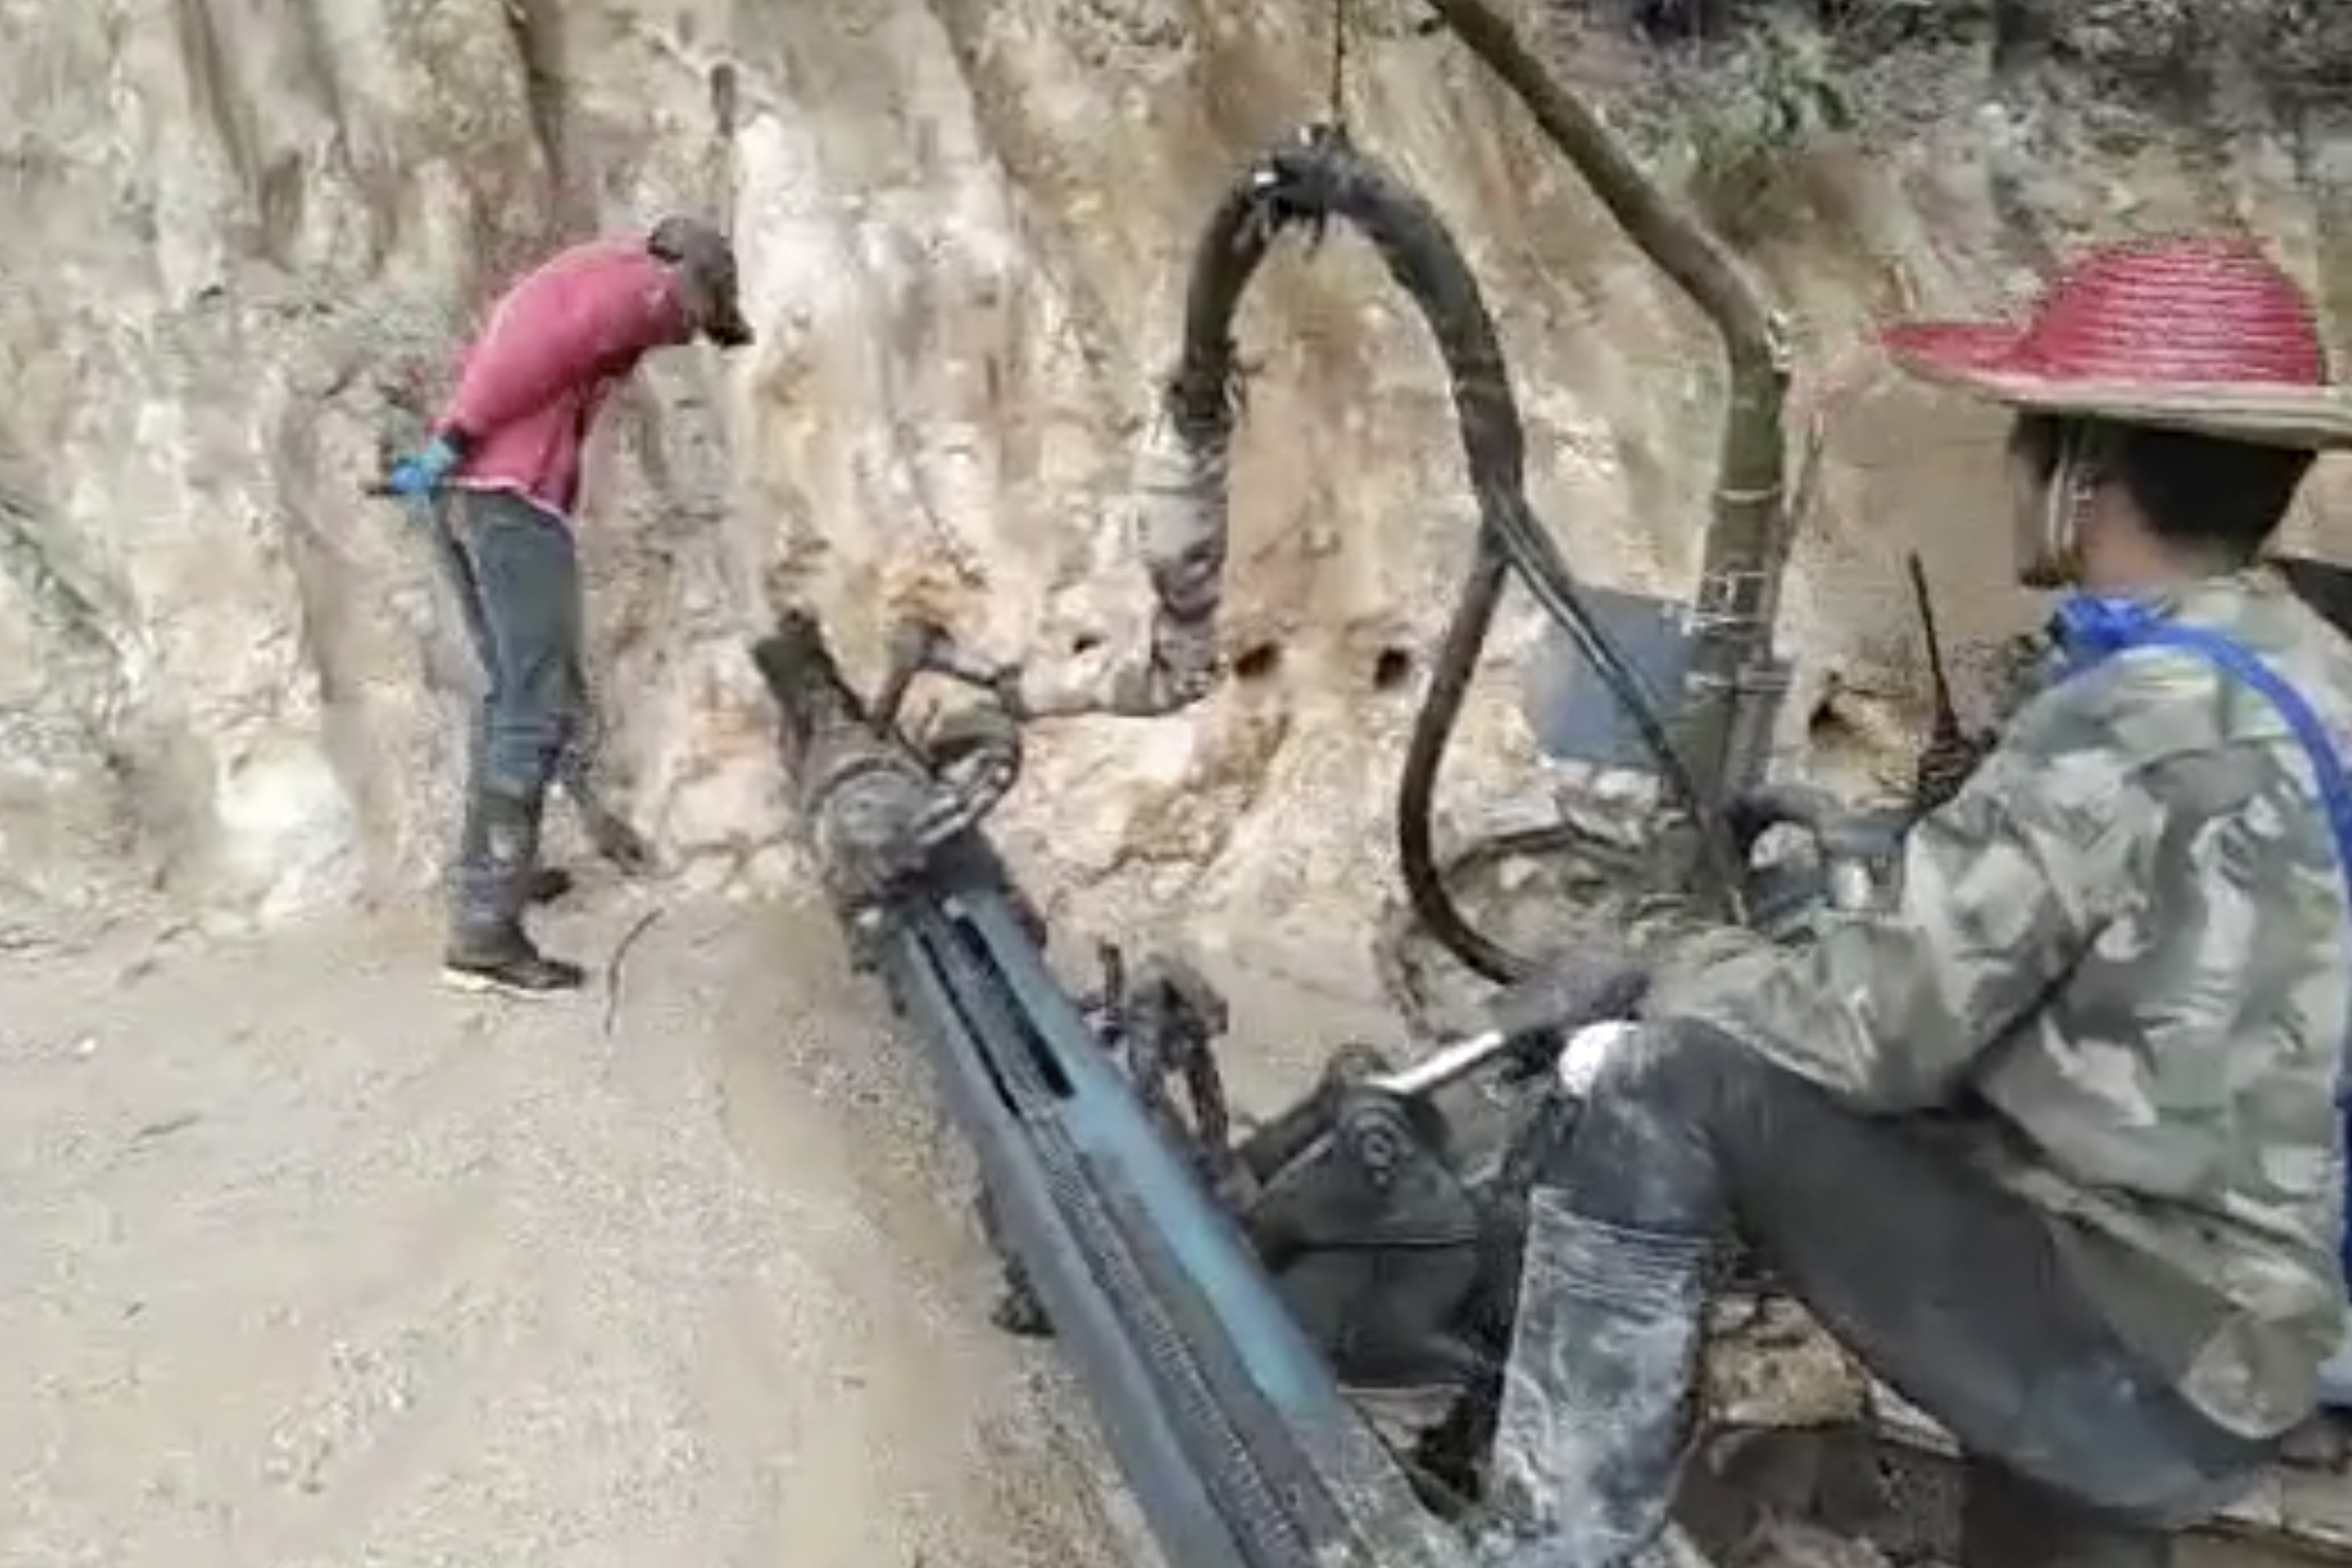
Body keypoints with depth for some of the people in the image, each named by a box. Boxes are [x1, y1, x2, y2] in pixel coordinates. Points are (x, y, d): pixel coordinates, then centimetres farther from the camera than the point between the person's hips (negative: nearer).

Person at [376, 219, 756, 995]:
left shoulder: (588, 273, 30)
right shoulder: (638, 284, 1)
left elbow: (504, 356, 22)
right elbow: (539, 349, -14)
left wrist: (447, 452, 15)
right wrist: (454, 439, -16)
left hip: (473, 486, 10)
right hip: (514, 491, -10)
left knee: (515, 694, 19)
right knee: (542, 706, -11)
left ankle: (494, 868, 28)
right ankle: (484, 932, -13)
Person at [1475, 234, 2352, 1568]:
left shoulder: (2136, 722, -24)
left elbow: (1882, 1034, -22)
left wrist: (1704, 976, -2)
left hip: (2122, 1345, -9)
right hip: (2229, 1351, 9)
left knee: (1679, 1079, -14)